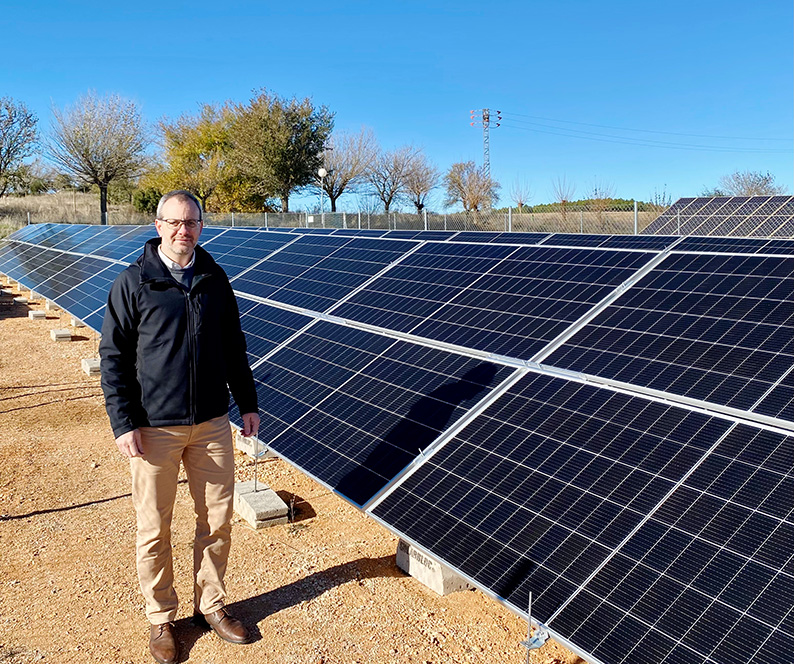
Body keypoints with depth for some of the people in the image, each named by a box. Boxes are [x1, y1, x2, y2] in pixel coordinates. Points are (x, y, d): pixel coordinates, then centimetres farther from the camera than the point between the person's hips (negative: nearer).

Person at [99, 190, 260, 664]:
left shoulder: (215, 279, 6)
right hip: (155, 428, -3)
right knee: (154, 529, 8)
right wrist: (123, 422, -10)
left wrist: (248, 403, 13)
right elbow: (113, 356, -4)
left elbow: (234, 347, 13)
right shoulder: (134, 282, -5)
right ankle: (161, 618, 27)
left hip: (212, 423, 4)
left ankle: (211, 604, 30)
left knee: (218, 519, 11)